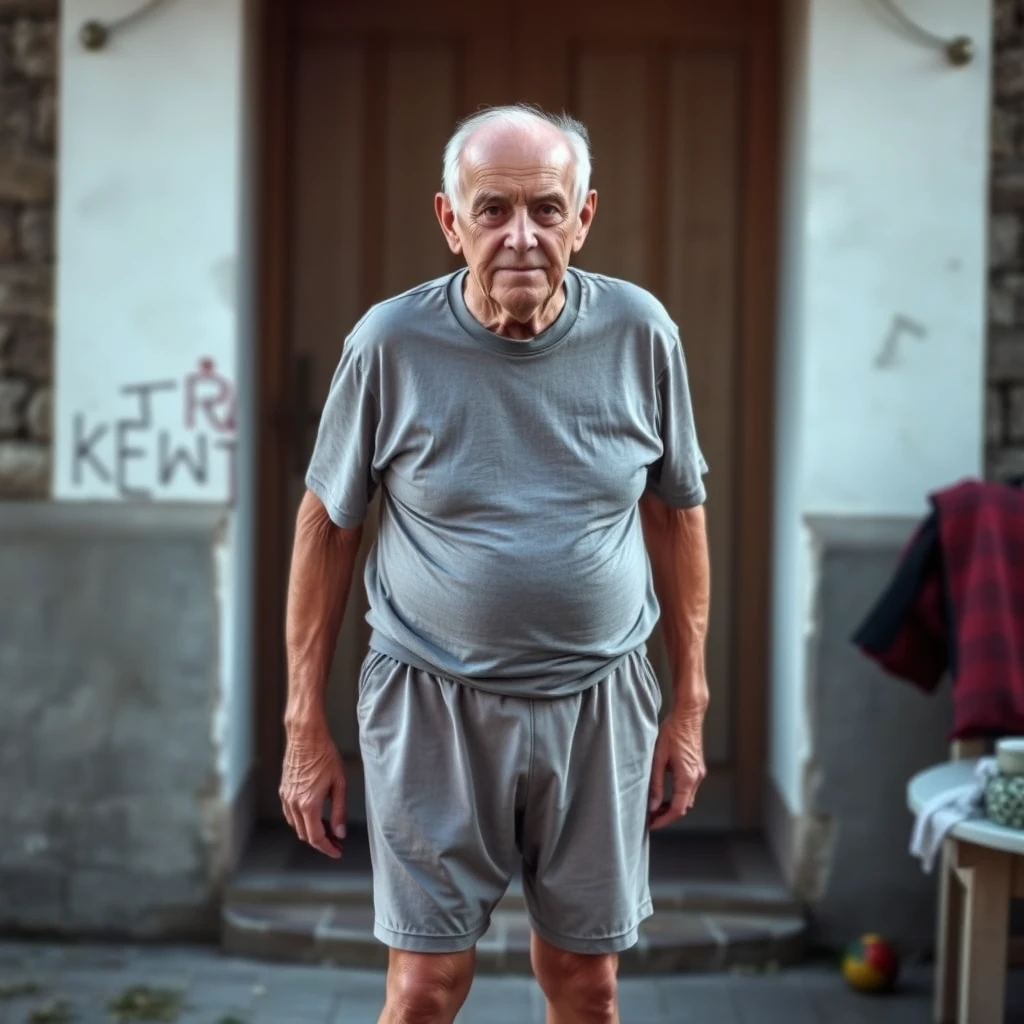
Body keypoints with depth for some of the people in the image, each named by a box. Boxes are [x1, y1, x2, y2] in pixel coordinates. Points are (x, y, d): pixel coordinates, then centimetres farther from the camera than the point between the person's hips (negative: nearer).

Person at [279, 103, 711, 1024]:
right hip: (434, 703, -1)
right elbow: (327, 526, -1)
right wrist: (306, 729, 0)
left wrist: (688, 707, 7)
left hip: (598, 704, 2)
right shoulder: (390, 344, -9)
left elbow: (677, 515, 6)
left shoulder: (639, 333, -5)